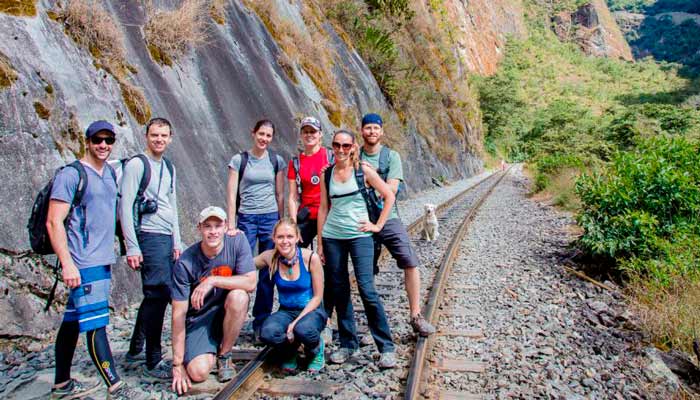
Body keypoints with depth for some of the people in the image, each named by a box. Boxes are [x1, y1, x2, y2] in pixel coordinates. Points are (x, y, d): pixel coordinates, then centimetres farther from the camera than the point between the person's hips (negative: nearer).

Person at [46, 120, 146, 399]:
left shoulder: (111, 173, 14)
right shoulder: (71, 174, -9)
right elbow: (54, 222, -14)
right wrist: (67, 263, -19)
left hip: (102, 261, 8)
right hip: (83, 264, -8)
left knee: (73, 322, 16)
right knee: (96, 325, -7)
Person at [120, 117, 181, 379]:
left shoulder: (169, 168, 17)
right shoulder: (136, 165, -6)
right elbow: (125, 207, -11)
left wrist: (176, 242, 18)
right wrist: (132, 248, -15)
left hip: (167, 238, 8)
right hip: (149, 237, -8)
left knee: (155, 295, 14)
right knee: (158, 294, -10)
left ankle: (135, 350, 29)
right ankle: (154, 362, 0)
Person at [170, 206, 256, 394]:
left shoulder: (237, 243, -13)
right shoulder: (185, 263, -18)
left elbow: (250, 282, -22)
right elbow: (178, 314, -17)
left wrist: (213, 281, -32)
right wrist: (177, 364, -16)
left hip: (227, 313, 2)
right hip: (198, 318, -2)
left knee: (238, 296, -32)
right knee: (198, 372, -23)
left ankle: (224, 354, -6)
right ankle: (211, 352, 16)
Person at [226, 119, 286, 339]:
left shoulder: (276, 161, 7)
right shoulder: (239, 160, 2)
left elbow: (280, 195, 11)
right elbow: (231, 194, -2)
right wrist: (231, 225, -7)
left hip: (270, 218, 2)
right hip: (246, 219, -1)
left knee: (267, 273, 3)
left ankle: (261, 322, 14)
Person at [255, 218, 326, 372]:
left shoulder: (311, 258, -16)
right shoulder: (270, 258, -8)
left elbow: (317, 297, -11)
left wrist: (296, 322, -19)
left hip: (311, 310, -2)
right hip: (286, 311, 3)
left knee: (302, 329, -37)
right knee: (267, 333, -31)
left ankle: (317, 348, 2)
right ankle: (290, 351, 7)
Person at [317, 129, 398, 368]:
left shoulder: (363, 171, -1)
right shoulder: (327, 174, 7)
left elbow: (389, 196, 2)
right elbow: (323, 208, 10)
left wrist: (378, 225, -3)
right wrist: (320, 242, 7)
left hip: (359, 236, -3)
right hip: (332, 237, 4)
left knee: (367, 290, -10)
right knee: (339, 290, 7)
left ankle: (386, 347, 1)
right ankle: (347, 344, 21)